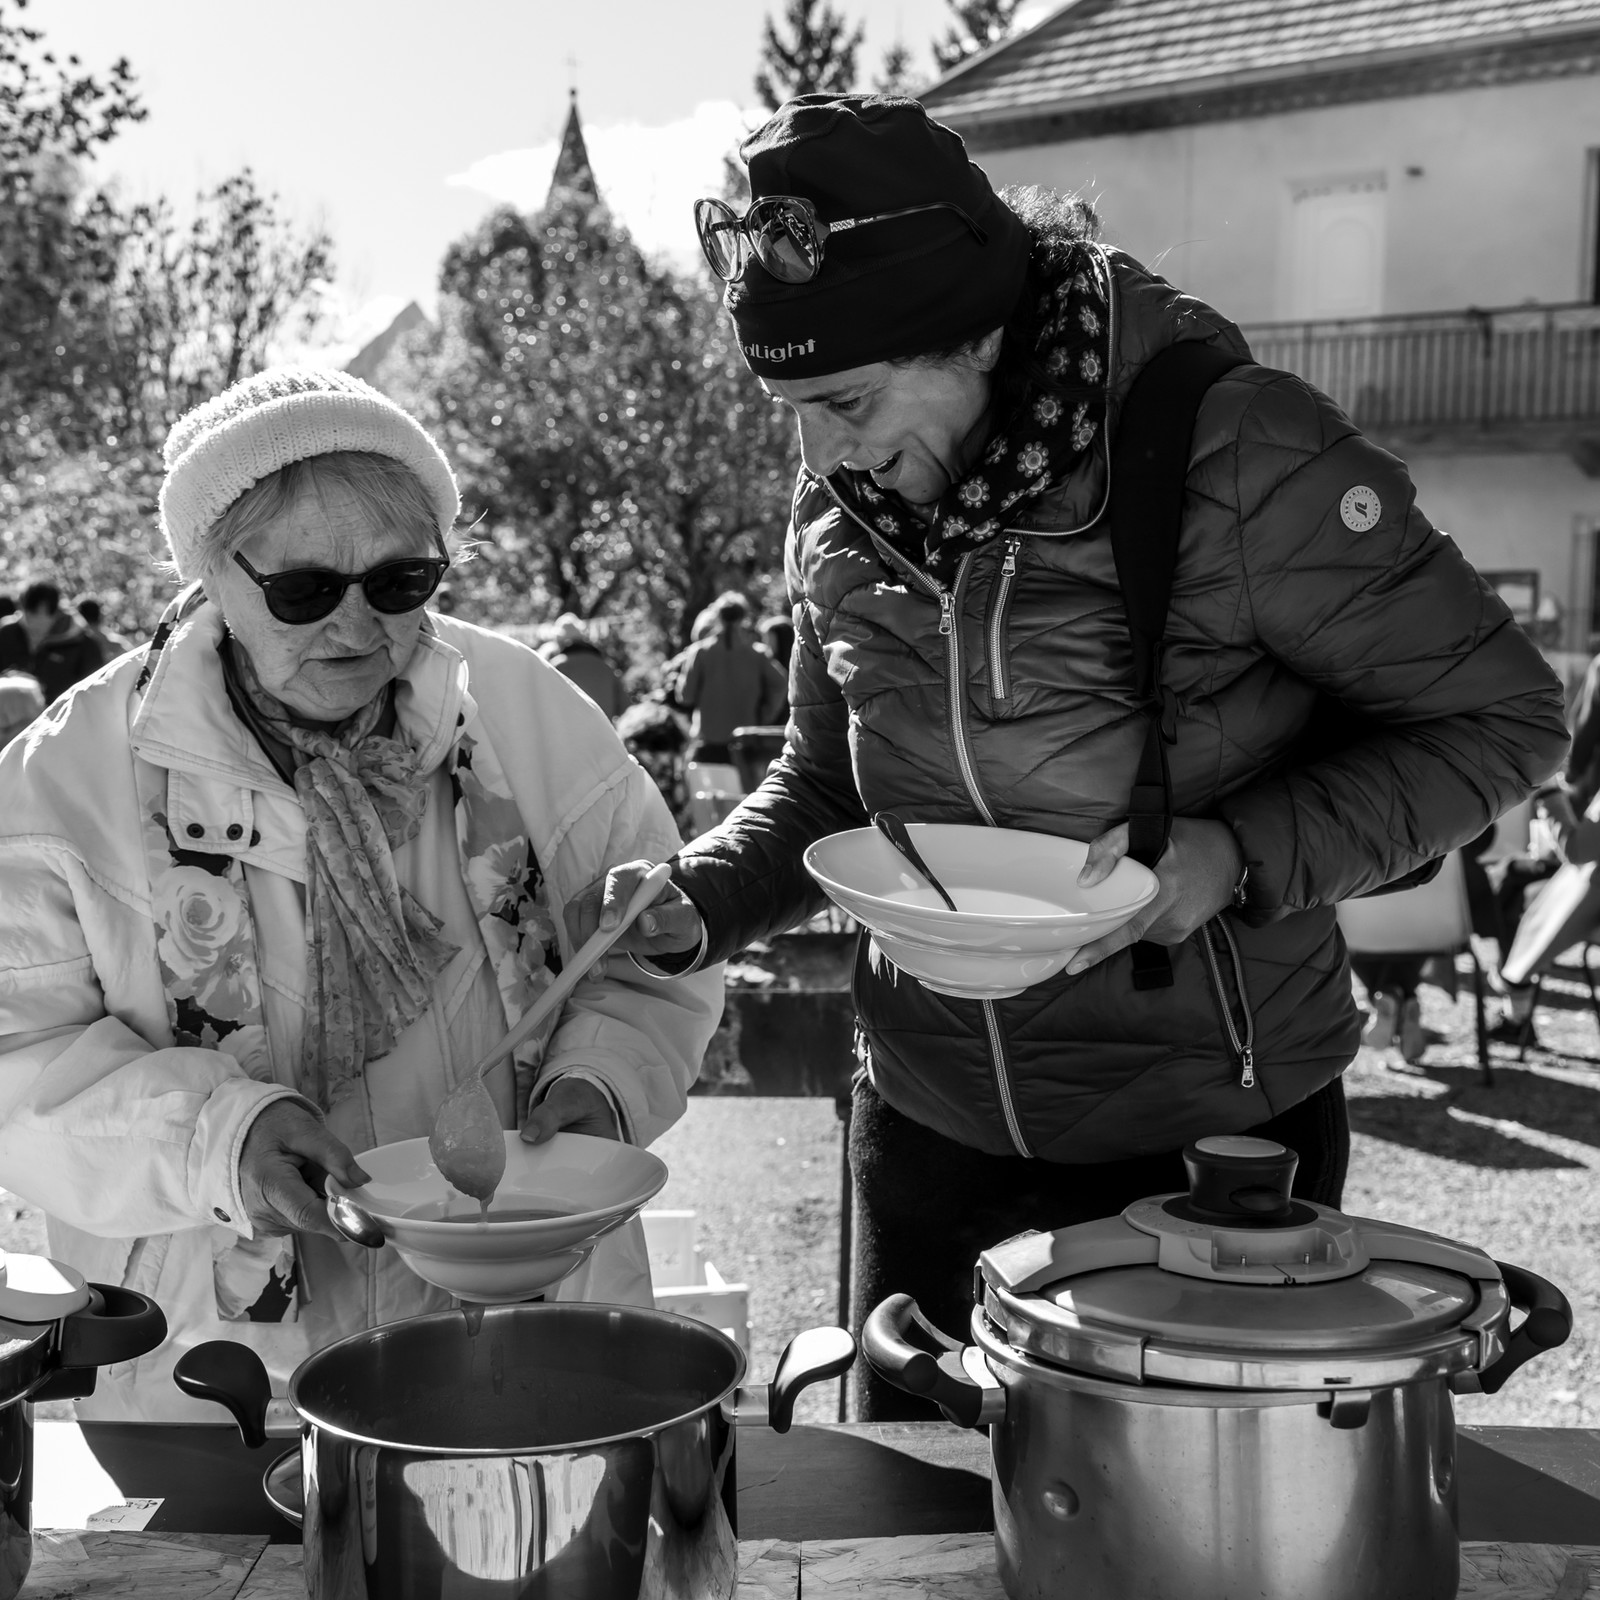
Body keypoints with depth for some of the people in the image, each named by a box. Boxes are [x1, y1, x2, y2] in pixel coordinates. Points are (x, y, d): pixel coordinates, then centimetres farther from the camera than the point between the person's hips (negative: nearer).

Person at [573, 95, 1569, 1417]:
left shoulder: (1238, 461, -22)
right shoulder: (842, 512, -4)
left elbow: (1503, 716, -13)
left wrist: (1245, 855, -26)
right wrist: (699, 907, -11)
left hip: (1213, 1137, -4)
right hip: (932, 1125, 5)